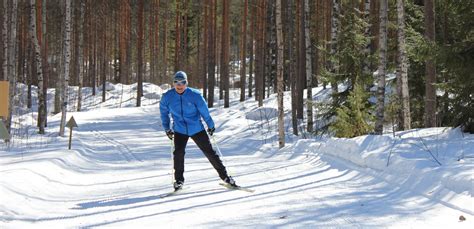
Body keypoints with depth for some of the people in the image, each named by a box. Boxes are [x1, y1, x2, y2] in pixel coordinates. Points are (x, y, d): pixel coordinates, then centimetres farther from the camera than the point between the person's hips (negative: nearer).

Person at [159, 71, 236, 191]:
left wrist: (210, 125, 3)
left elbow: (204, 111, -5)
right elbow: (164, 112, 8)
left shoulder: (195, 95, -16)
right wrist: (167, 128, 11)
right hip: (179, 130, 1)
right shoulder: (167, 97, -9)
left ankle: (224, 175, 14)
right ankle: (178, 180, -2)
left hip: (197, 129, -1)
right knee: (178, 153, -17)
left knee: (209, 152, 3)